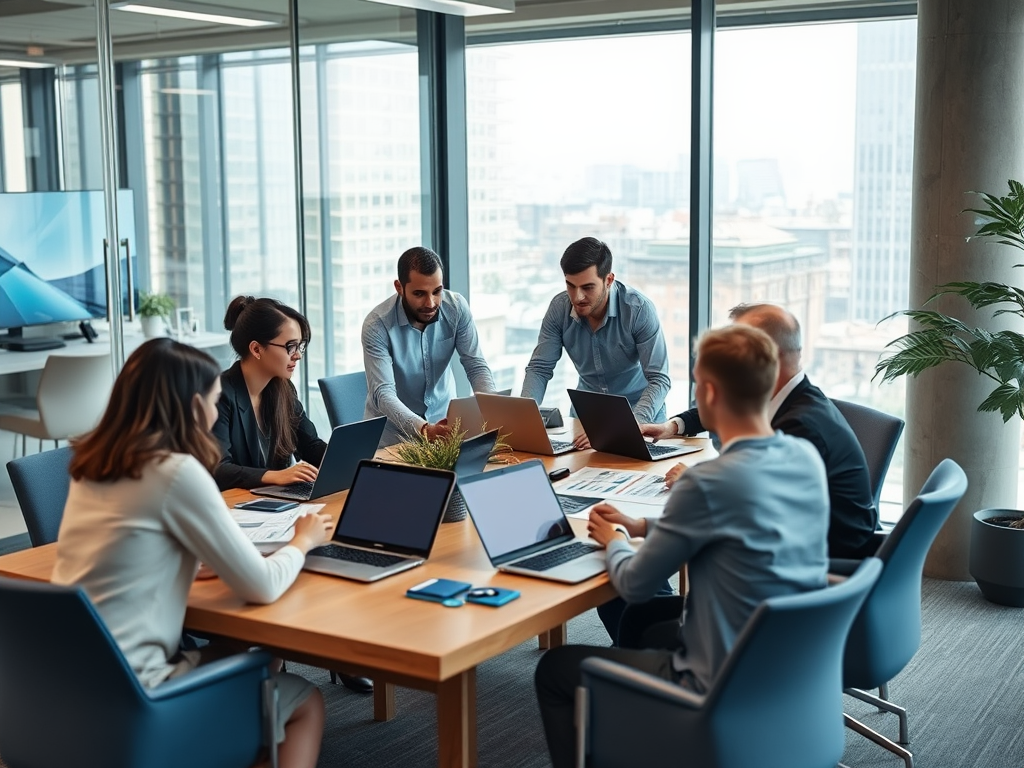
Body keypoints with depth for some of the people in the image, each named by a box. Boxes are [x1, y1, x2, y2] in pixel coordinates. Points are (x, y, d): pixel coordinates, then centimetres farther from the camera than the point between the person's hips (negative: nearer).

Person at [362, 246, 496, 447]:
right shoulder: (377, 325, -19)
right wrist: (424, 429, -42)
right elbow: (383, 392, -26)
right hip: (394, 432, -2)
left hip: (444, 418, 2)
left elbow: (476, 366, -9)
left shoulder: (457, 308, -10)